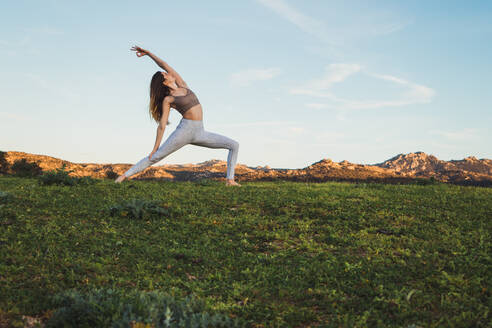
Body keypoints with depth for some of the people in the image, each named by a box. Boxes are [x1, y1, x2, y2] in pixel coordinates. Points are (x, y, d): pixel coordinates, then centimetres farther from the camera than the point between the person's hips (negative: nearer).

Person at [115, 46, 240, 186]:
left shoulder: (182, 85, 12)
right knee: (155, 157, -5)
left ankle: (229, 179, -5)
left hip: (199, 132, 5)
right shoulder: (167, 100, -2)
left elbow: (165, 66, 10)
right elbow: (162, 125, -4)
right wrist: (155, 148, -6)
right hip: (184, 130, -5)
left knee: (234, 145, -3)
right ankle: (125, 175, 5)